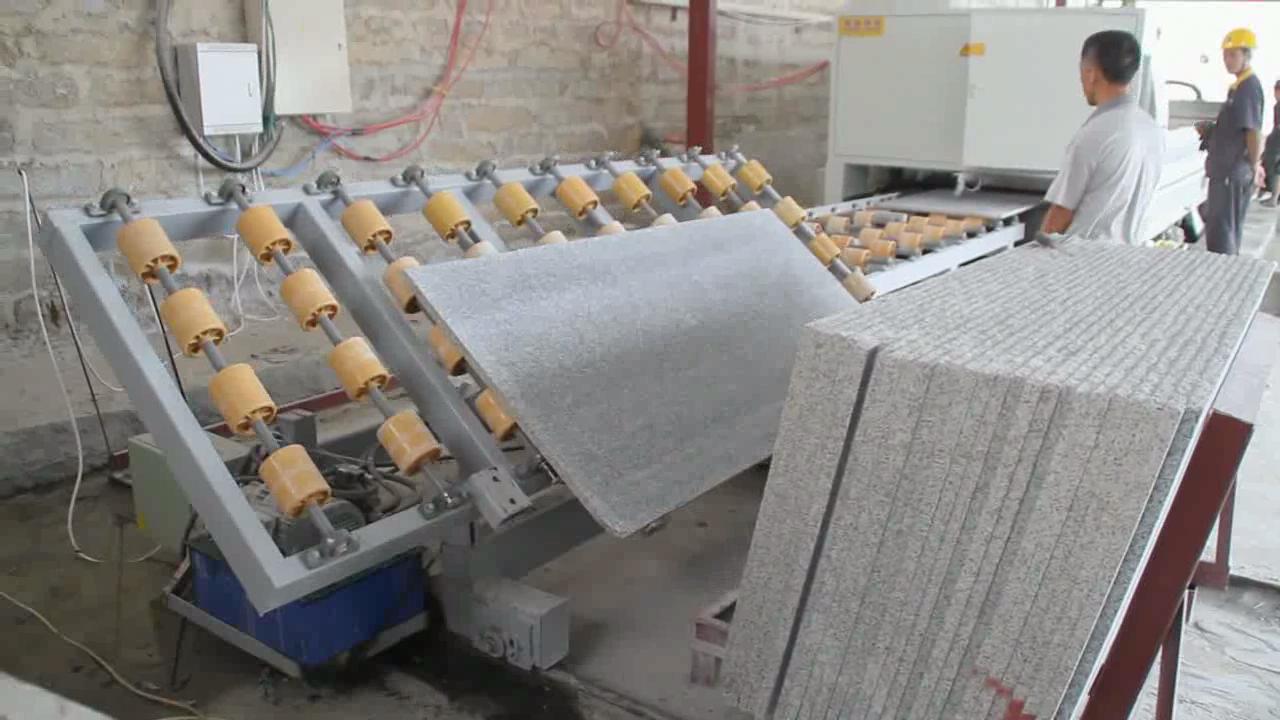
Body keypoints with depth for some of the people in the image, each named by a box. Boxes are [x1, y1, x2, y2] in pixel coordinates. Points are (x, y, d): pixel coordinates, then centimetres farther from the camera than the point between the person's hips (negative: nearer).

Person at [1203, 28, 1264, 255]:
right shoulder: (1241, 85, 14)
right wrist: (1210, 129, 12)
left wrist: (1255, 166, -15)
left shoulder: (1249, 87, -16)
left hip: (1232, 171, -10)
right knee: (1228, 227, 17)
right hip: (1229, 169, 10)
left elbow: (1254, 130, -19)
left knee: (1219, 229, -7)